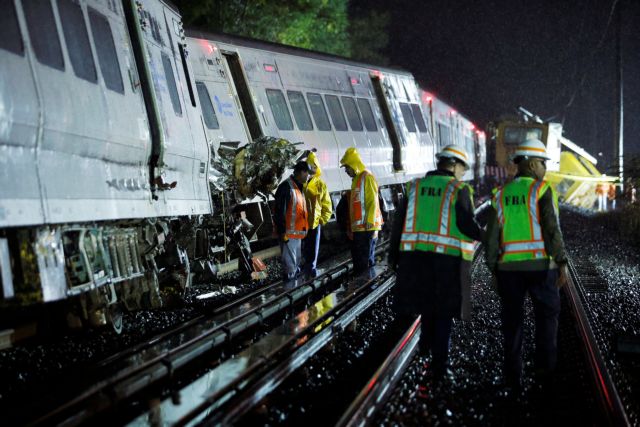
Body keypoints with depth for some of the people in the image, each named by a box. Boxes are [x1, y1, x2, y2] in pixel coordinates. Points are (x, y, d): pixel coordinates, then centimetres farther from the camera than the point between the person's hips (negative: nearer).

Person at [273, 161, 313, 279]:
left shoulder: (299, 187, 14)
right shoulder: (286, 187, -17)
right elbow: (280, 211, -21)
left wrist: (303, 229, 21)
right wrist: (282, 232, -22)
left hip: (298, 232, 10)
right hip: (289, 233, -10)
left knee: (297, 260, 21)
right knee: (290, 261, -4)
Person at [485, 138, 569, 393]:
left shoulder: (500, 195, 6)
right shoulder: (542, 190, -6)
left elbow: (492, 237, 3)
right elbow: (552, 229, -14)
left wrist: (494, 271, 9)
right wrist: (562, 264, -10)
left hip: (509, 267, 3)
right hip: (540, 265, -3)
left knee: (512, 323, 8)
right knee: (547, 315, 14)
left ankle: (514, 379, 7)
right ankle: (545, 369, 8)